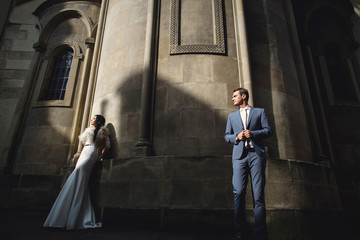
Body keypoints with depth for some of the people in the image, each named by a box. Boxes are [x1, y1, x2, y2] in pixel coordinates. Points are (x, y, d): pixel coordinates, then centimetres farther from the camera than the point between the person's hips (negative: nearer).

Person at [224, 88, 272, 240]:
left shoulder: (259, 112, 16)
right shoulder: (232, 116, 23)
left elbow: (268, 130, 7)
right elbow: (226, 136, 18)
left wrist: (253, 133, -10)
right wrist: (237, 136, -4)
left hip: (256, 154, -2)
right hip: (239, 155, 2)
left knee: (258, 194, -4)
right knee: (238, 193, -6)